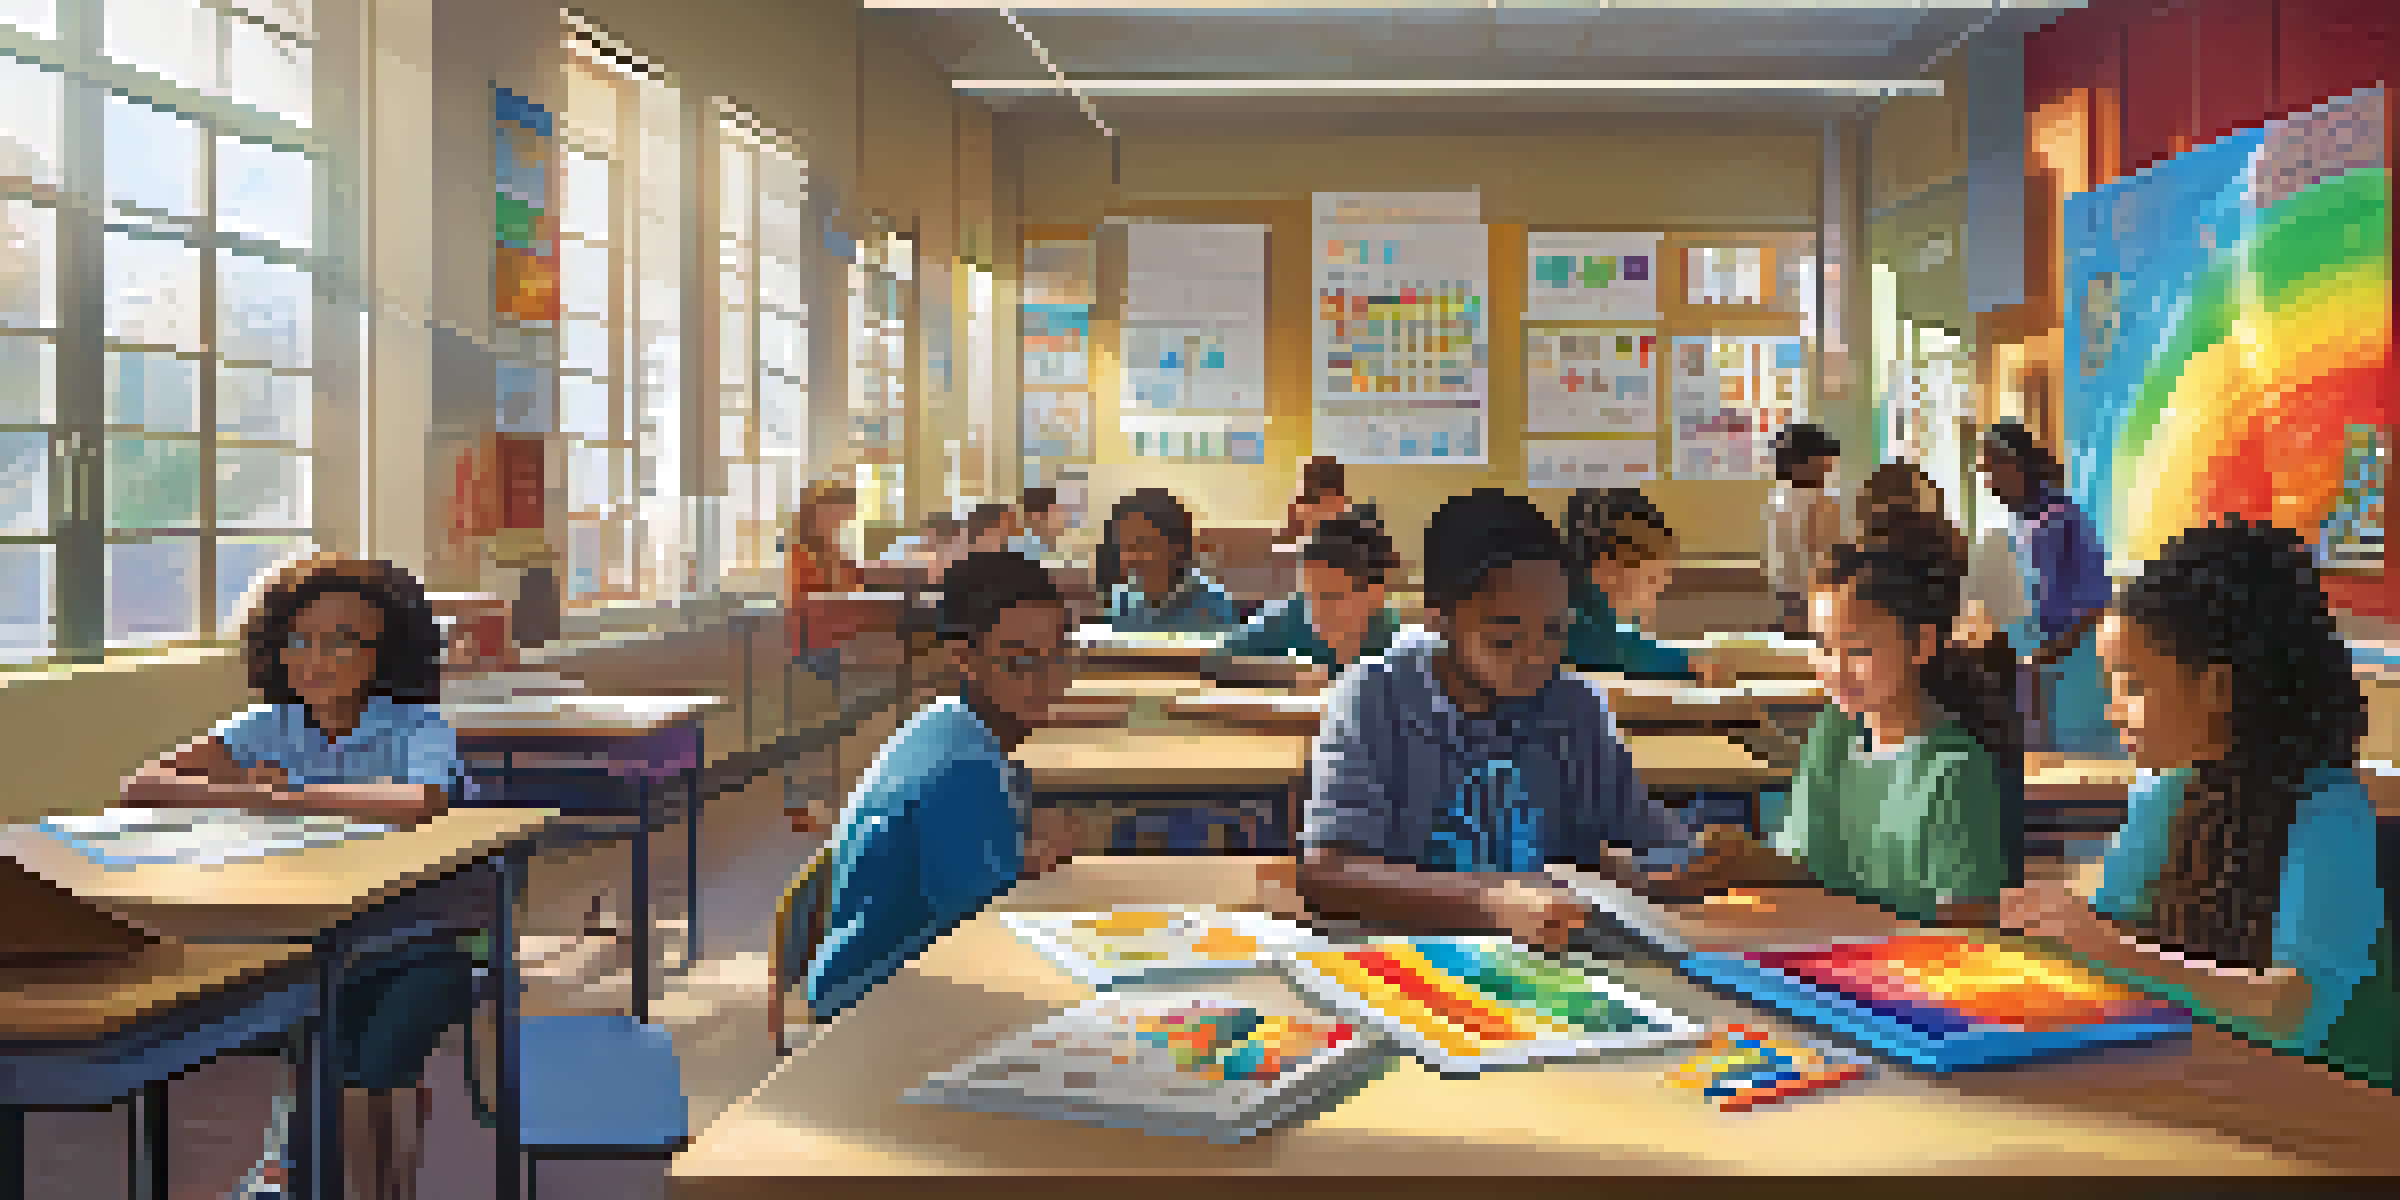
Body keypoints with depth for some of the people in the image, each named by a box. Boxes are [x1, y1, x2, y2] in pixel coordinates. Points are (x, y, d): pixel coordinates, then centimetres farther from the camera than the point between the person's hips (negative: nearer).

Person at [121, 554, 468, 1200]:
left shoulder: (419, 729, -9)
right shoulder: (269, 728, 4)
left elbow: (423, 804, -33)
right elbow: (141, 788, 0)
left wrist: (285, 794, -24)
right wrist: (240, 791, -18)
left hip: (420, 946, -3)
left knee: (375, 1059, -28)